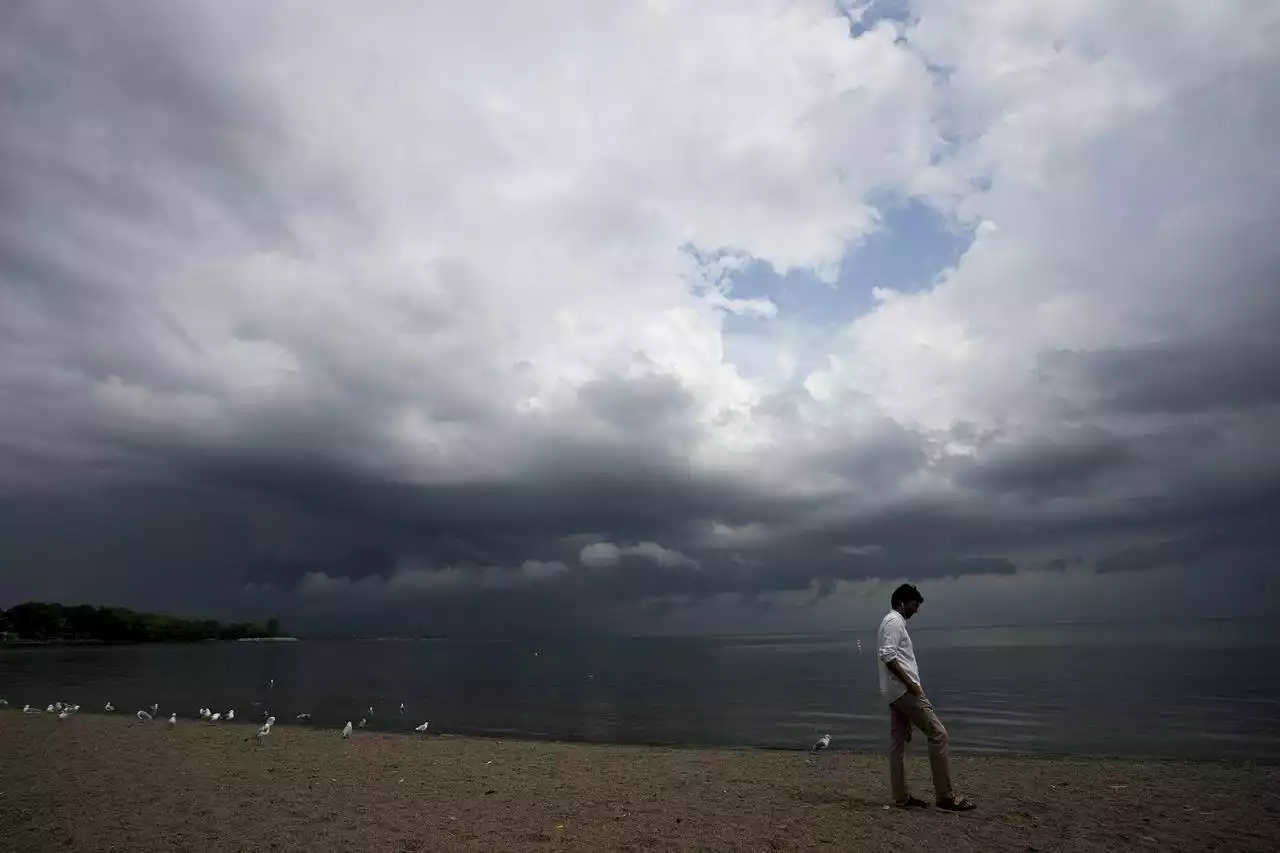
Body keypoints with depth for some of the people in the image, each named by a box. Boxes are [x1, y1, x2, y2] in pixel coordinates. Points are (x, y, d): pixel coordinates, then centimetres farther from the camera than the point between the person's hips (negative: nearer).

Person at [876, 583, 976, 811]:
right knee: (938, 734, -7)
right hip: (903, 690, -10)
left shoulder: (893, 622, 20)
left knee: (898, 742, 9)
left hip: (896, 692, 10)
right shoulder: (894, 621, -11)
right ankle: (945, 796, -4)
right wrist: (910, 683, -20)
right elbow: (887, 655, -22)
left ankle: (901, 796, 13)